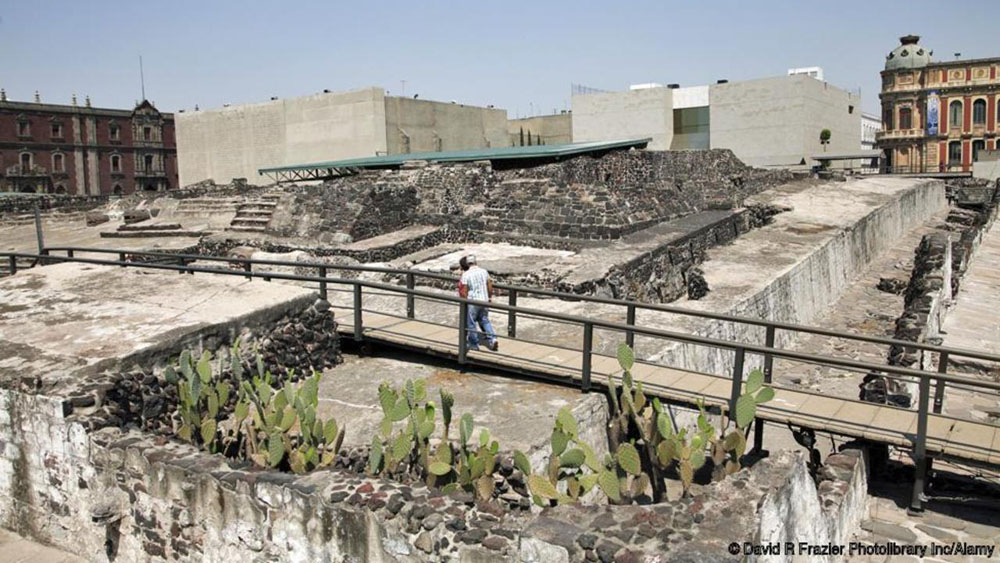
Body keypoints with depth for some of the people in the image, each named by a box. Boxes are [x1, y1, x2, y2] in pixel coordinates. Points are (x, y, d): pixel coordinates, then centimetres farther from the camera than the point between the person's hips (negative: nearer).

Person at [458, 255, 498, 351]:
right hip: (484, 301, 5)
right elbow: (490, 286, 7)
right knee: (485, 320, 18)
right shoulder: (484, 271, 3)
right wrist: (490, 297, 20)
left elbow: (464, 291, -10)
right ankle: (492, 339, 3)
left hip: (472, 302, -5)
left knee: (471, 323, 8)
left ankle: (474, 344, 15)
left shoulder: (466, 275, -11)